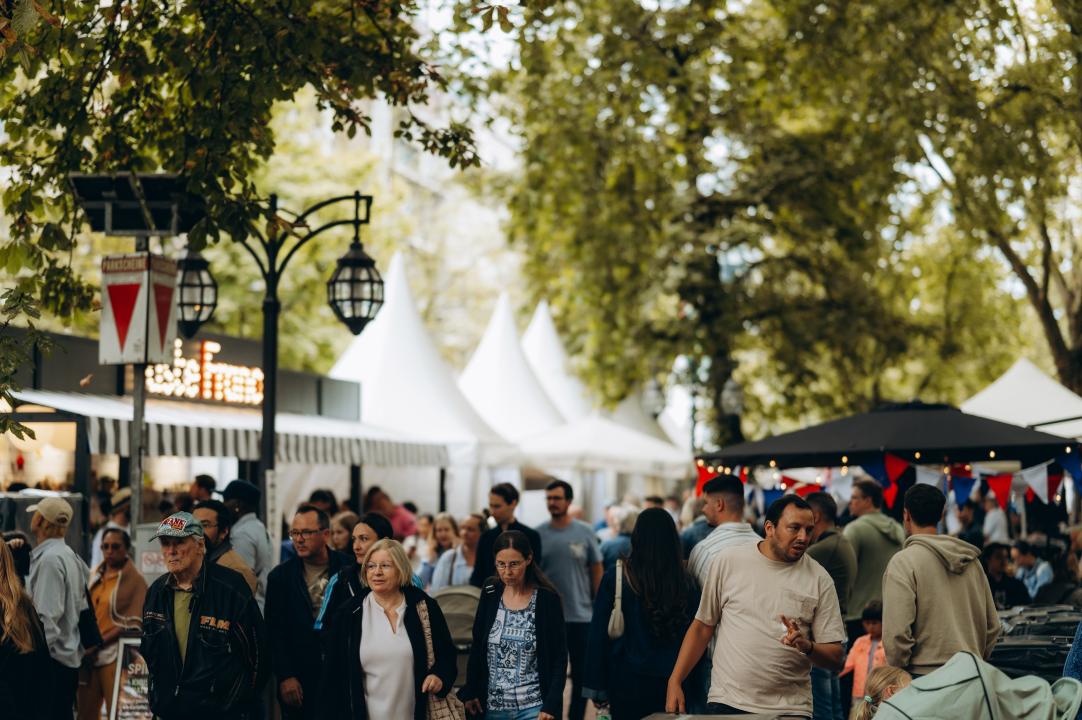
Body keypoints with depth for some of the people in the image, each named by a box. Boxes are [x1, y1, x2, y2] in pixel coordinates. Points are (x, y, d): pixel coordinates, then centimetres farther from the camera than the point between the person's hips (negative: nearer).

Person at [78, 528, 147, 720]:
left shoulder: (135, 579, -4)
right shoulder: (94, 576, 14)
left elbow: (132, 624, -9)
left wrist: (99, 642, -13)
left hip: (116, 655, -6)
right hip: (89, 656, 6)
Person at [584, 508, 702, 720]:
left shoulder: (614, 578, -9)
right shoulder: (687, 583, -5)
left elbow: (598, 634, -6)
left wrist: (596, 687, 1)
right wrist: (692, 684, 11)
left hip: (627, 682, -1)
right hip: (674, 684, 1)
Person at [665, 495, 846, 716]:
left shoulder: (819, 579, 1)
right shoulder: (729, 561, 2)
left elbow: (837, 658, 1)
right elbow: (702, 627, 8)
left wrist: (807, 646, -19)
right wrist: (674, 682, 2)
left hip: (790, 710, 0)